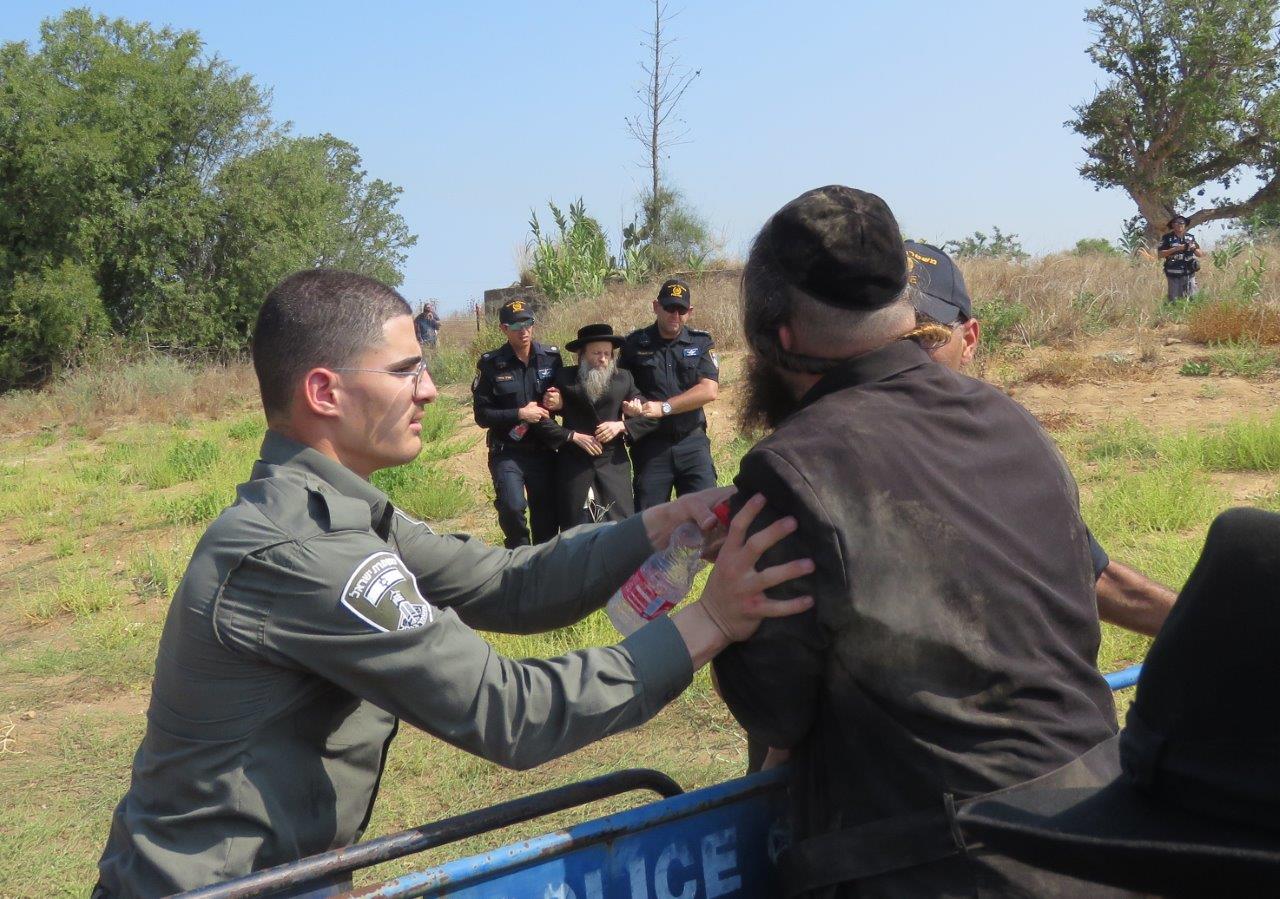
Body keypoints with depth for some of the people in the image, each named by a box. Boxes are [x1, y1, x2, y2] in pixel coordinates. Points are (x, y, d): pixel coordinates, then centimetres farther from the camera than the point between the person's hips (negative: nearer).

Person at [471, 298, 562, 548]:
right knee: (512, 507, -23)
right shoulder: (490, 364, -6)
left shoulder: (551, 357, 1)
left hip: (543, 450, 3)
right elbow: (482, 415, -5)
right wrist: (519, 414, -16)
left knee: (547, 517, 7)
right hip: (507, 452, -3)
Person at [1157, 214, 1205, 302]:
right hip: (1173, 275, -3)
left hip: (1189, 275, 3)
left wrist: (1194, 248, -10)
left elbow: (1201, 255, 12)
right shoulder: (1167, 238, -1)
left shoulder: (1190, 237, 9)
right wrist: (1176, 249, -16)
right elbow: (1160, 254, -10)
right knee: (1174, 301, 1)